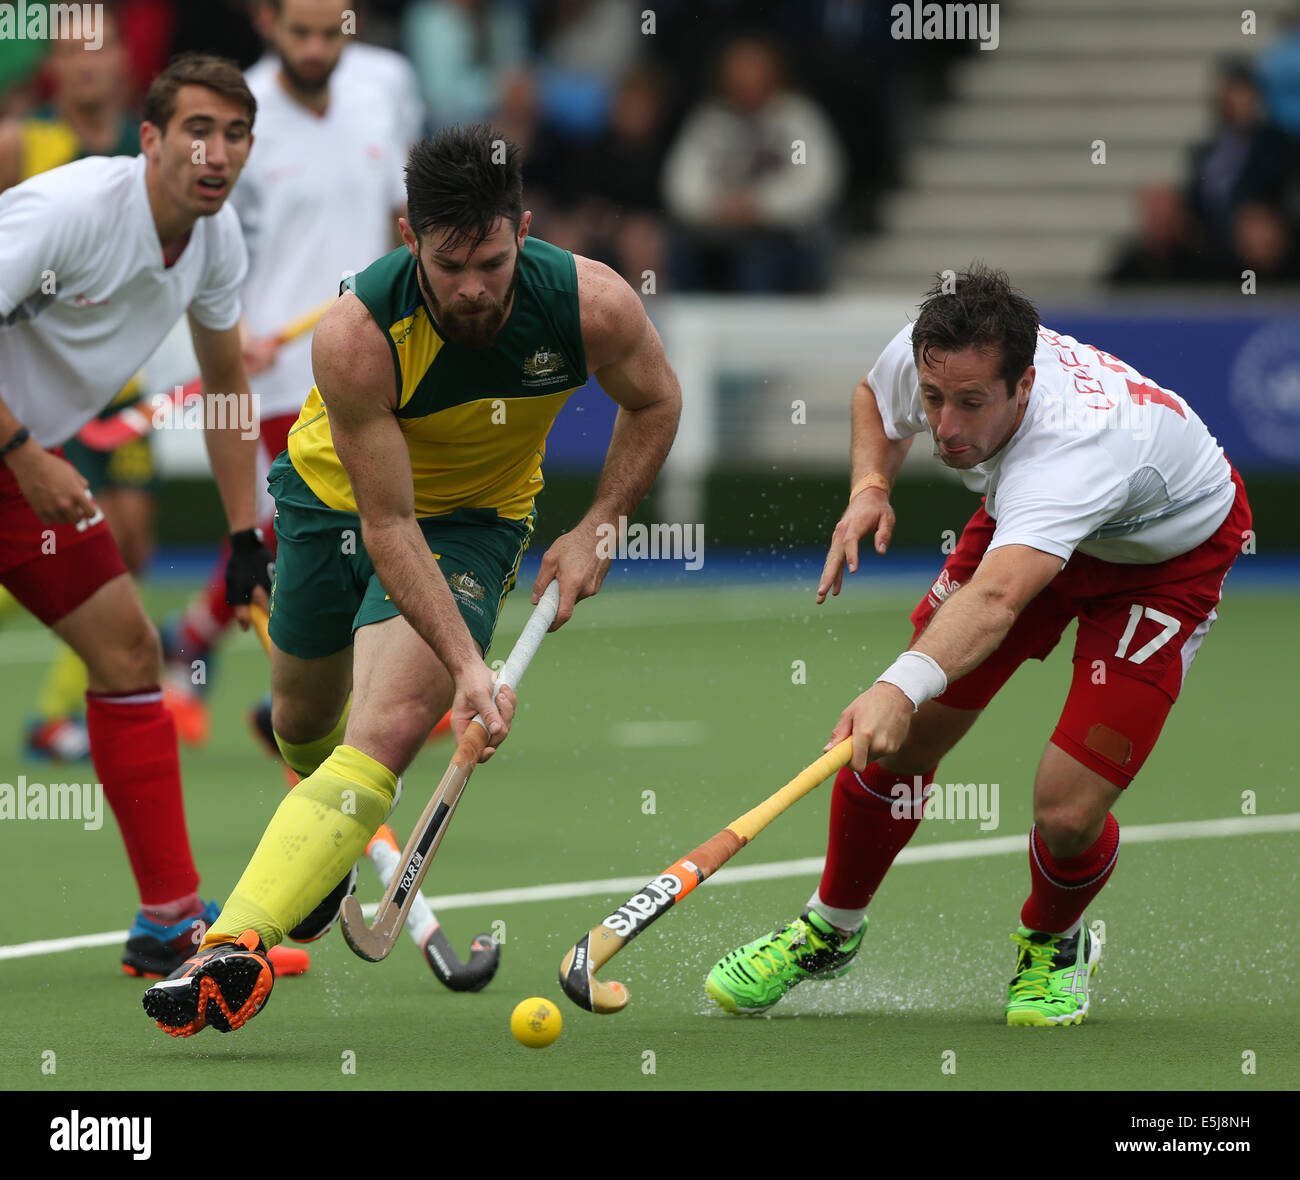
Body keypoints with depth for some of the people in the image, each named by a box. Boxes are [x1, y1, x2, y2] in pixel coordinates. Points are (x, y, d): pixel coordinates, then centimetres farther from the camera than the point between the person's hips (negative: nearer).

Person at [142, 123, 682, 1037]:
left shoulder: (594, 305, -28)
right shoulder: (356, 335, -34)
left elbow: (655, 401, -3)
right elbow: (388, 525, -31)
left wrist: (598, 529, -10)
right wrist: (465, 662, -38)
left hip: (474, 518, -1)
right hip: (336, 492, 1)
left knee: (387, 731, -23)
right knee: (304, 720, 18)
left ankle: (237, 946, -36)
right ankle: (327, 854, 55)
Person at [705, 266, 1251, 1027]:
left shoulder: (1077, 445, -47)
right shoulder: (921, 357, -26)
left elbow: (995, 599, -64)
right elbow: (875, 398, 3)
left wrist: (903, 686, -79)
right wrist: (870, 487, -16)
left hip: (1170, 555, -6)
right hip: (1026, 523, 6)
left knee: (1068, 811, -16)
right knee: (897, 745, -3)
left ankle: (1054, 943, 20)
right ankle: (832, 930, 25)